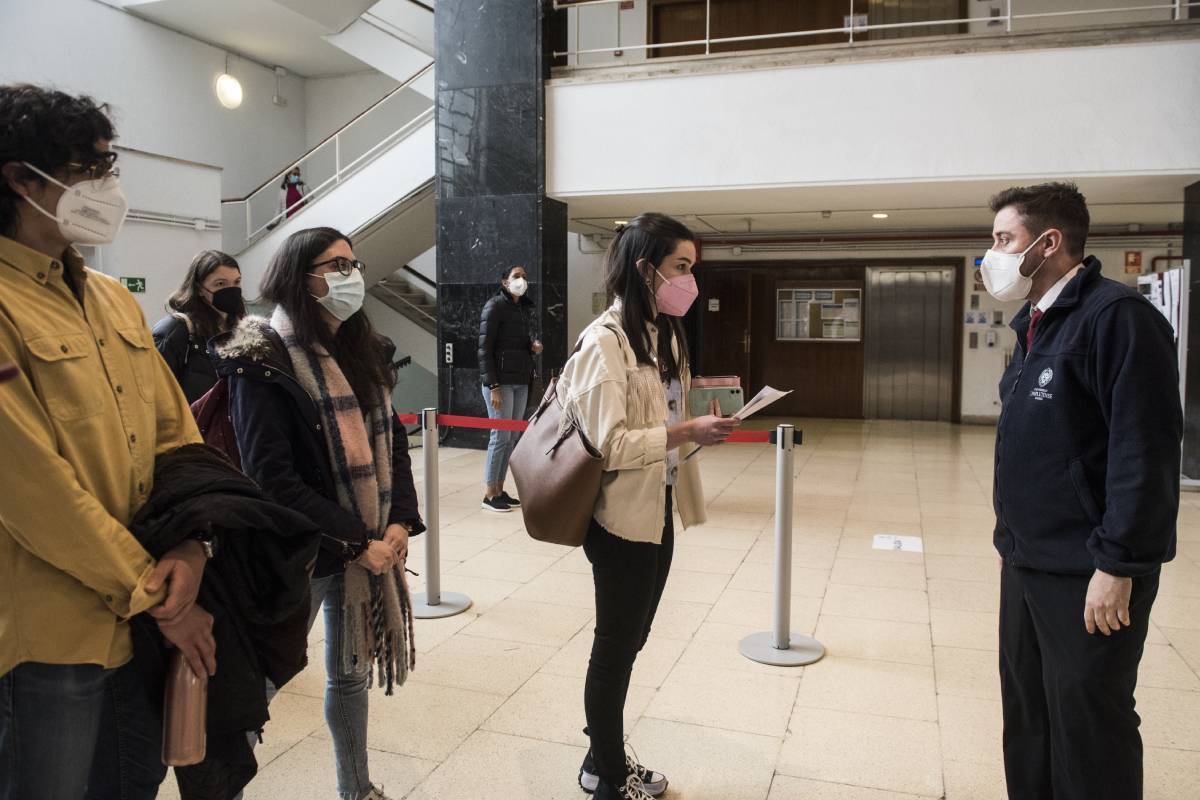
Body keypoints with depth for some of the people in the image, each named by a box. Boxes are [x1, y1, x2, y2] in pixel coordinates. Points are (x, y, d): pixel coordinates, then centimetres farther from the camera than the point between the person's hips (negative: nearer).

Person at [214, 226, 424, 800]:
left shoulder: (364, 353, 7)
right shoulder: (264, 362, -13)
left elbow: (392, 442, 10)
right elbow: (272, 478, -18)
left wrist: (400, 522, -5)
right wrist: (358, 542, -18)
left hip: (373, 546, 7)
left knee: (351, 673, 20)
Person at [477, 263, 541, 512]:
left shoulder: (523, 309, 16)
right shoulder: (494, 307, -6)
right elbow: (485, 348, -11)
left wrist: (533, 347, 3)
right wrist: (492, 386, -17)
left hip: (521, 382, 7)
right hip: (501, 381, -7)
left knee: (512, 437, 8)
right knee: (501, 436, -5)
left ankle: (499, 489, 17)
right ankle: (489, 494, 5)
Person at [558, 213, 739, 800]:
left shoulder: (664, 334, 10)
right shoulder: (606, 340, -17)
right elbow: (608, 443, -22)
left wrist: (701, 423, 1)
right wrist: (687, 432, -25)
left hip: (658, 513, 8)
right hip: (623, 518, -8)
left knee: (627, 642, 19)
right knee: (616, 646, 7)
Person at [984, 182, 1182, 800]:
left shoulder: (1116, 315, -15)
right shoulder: (1035, 325, 13)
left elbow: (1146, 451, -21)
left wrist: (1118, 565, -20)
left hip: (1088, 575, -8)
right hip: (1026, 564, 9)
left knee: (1087, 728, 5)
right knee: (1027, 717, 17)